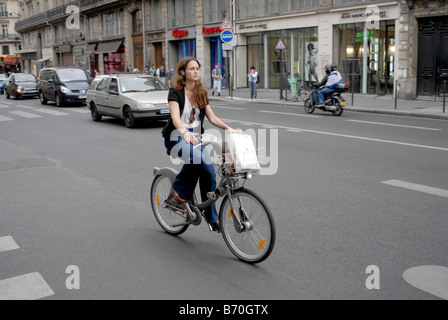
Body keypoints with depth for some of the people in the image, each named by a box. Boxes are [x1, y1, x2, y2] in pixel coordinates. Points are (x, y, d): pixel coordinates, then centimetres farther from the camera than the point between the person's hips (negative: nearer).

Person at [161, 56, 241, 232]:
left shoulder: (201, 93, 9)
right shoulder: (175, 92, -9)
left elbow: (212, 117, 6)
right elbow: (175, 117, -25)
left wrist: (229, 128, -11)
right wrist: (185, 132, -45)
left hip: (196, 139, 5)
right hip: (176, 139, -5)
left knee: (209, 174, -11)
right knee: (195, 158, -36)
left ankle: (212, 218, 2)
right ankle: (179, 192, -12)